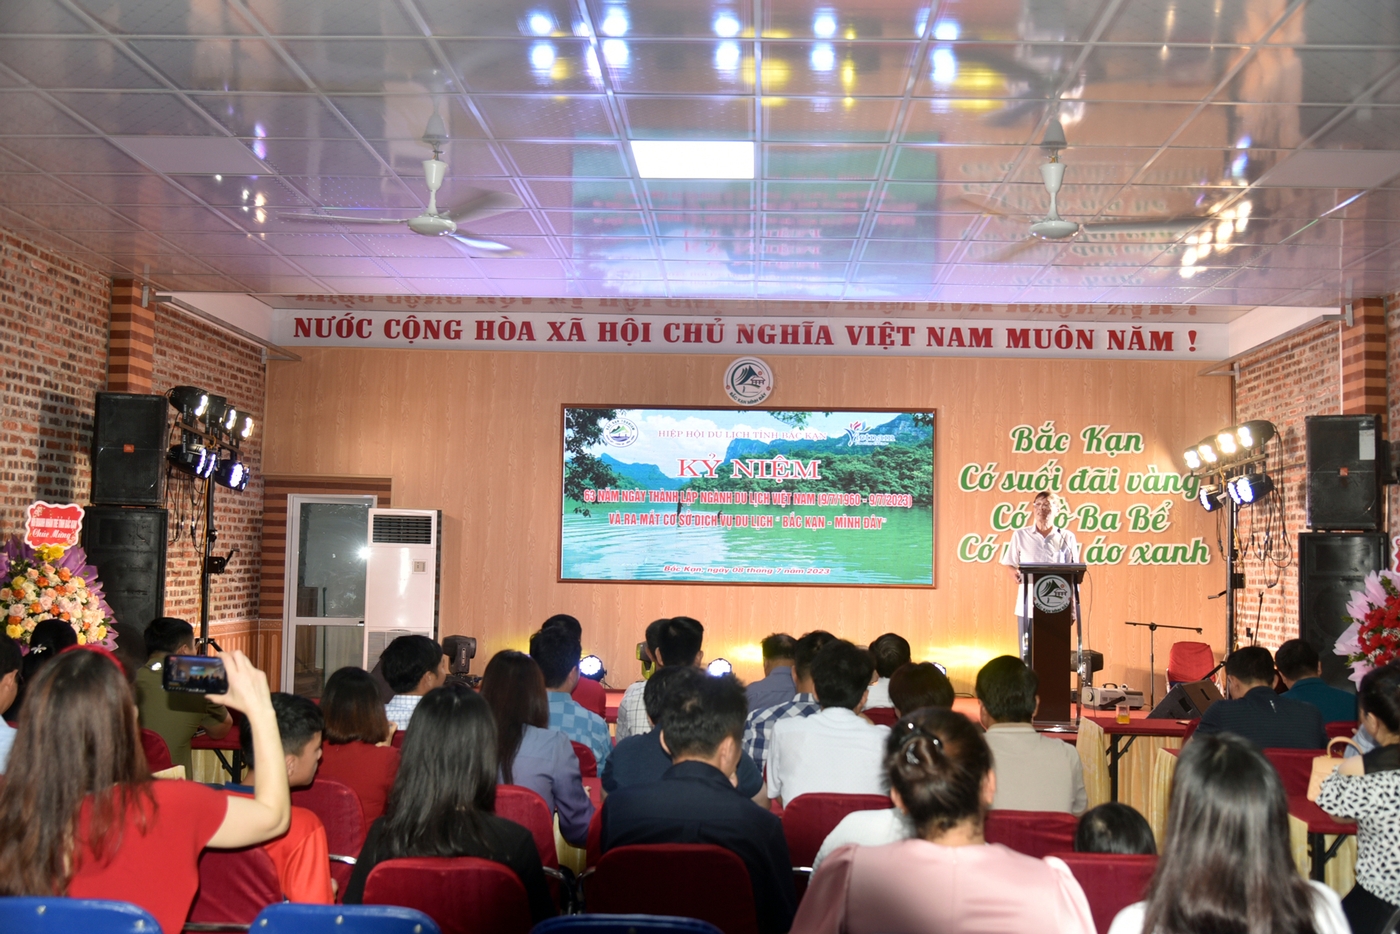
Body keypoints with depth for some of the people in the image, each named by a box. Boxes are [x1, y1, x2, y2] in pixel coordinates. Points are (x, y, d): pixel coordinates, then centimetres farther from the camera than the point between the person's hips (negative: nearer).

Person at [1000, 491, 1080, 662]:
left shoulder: (1066, 537, 6)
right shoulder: (1021, 535, 6)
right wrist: (1016, 575, -14)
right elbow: (1010, 564, 10)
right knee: (1027, 653, 0)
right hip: (1028, 605, 0)